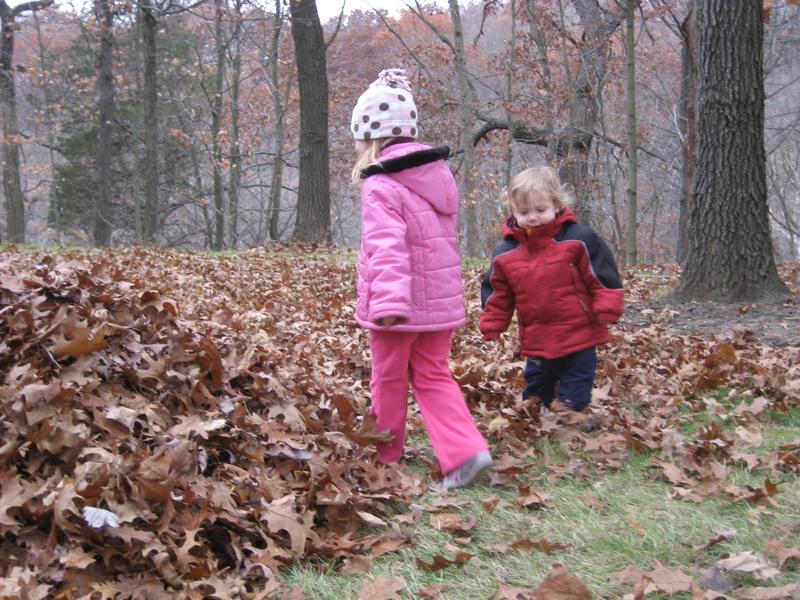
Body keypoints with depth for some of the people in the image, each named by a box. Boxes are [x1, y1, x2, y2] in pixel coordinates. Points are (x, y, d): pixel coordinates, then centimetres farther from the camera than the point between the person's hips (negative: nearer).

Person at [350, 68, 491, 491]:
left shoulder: (381, 186, -16)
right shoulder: (439, 176, 8)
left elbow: (386, 247, -29)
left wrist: (388, 300, -37)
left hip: (398, 307, -6)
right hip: (441, 298, 6)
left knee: (389, 381, 11)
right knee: (433, 377, 13)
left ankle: (385, 457, 27)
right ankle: (466, 451, -4)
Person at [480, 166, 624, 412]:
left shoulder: (579, 239, -9)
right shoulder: (505, 254, 0)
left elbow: (604, 277, -7)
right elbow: (498, 294, 11)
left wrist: (606, 309, -16)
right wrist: (491, 326, 7)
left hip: (579, 338, -3)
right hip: (537, 343, 3)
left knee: (574, 401, 4)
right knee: (535, 396, 18)